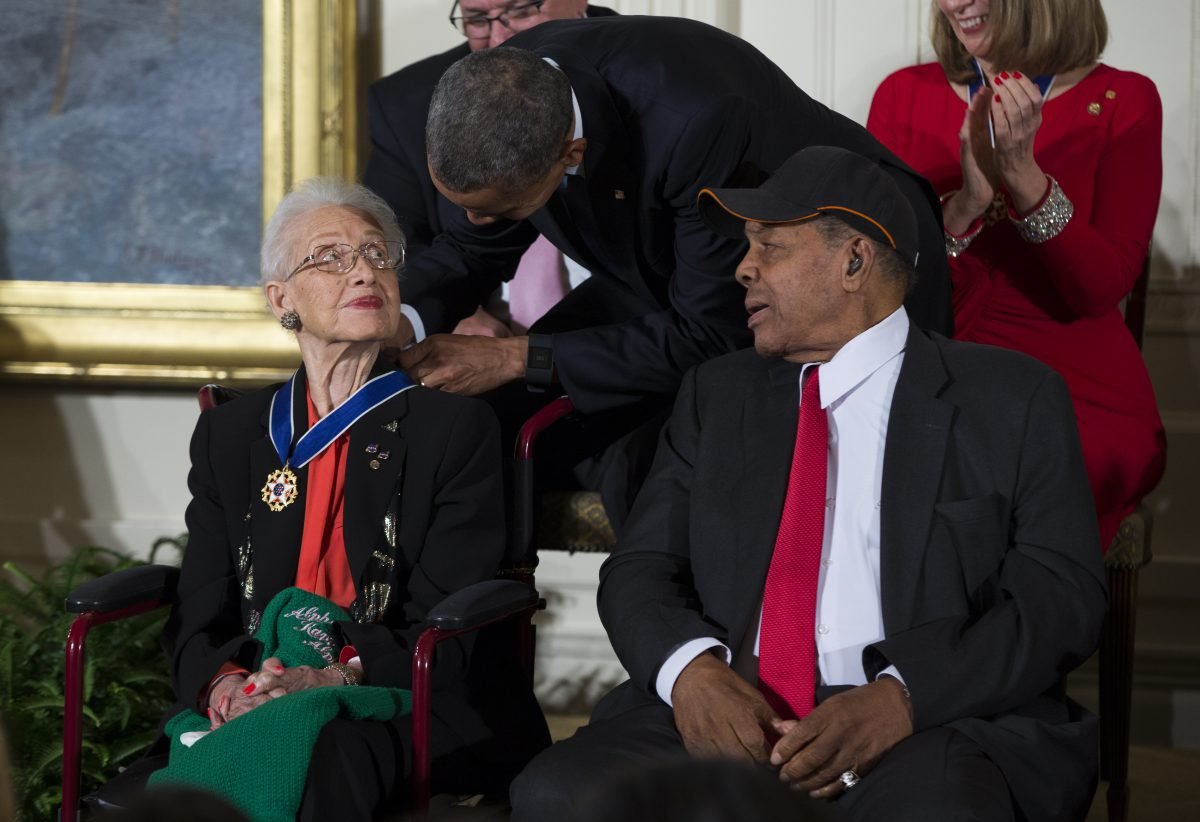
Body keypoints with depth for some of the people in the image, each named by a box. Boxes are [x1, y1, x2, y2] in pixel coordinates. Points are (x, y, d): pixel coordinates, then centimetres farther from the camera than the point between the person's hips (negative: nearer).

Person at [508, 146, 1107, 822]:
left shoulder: (1012, 399, 10)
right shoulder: (717, 395, 22)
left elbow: (1062, 594, 0)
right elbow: (641, 570, 14)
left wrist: (900, 698, -16)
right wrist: (692, 670, -11)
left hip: (937, 722, -4)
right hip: (723, 717, 4)